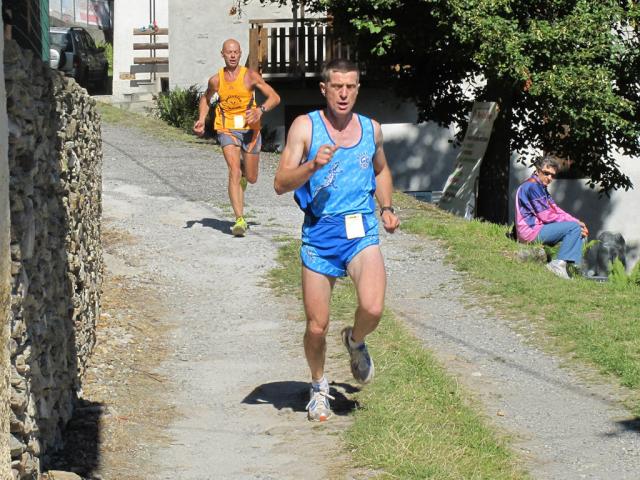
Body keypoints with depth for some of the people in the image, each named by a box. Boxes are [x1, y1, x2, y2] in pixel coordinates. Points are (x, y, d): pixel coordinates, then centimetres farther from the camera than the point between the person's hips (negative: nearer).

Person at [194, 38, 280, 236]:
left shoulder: (250, 76, -7)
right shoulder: (216, 80, 0)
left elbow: (274, 97, -9)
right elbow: (205, 99, 20)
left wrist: (260, 110, -28)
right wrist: (201, 120, 3)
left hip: (250, 129, 0)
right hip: (227, 130, 0)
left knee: (251, 178, 9)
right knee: (234, 171, -20)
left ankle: (244, 173, 49)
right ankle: (240, 220, -22)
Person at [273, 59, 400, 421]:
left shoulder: (371, 129, 10)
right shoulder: (305, 127, -2)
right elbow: (281, 184, -8)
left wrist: (387, 208, 16)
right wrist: (313, 165, -24)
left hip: (362, 232, 2)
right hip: (319, 234, -1)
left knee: (373, 308, -22)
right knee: (317, 326, 3)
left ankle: (356, 341, 14)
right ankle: (319, 386, 31)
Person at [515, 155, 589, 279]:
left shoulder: (541, 187, 18)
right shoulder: (532, 186, -15)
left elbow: (555, 210, 16)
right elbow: (546, 216, -18)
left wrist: (577, 222, 0)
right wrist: (575, 222, -9)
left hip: (539, 228, 10)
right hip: (531, 231, -10)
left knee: (579, 230, 12)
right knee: (573, 227, -19)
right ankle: (558, 264, -22)